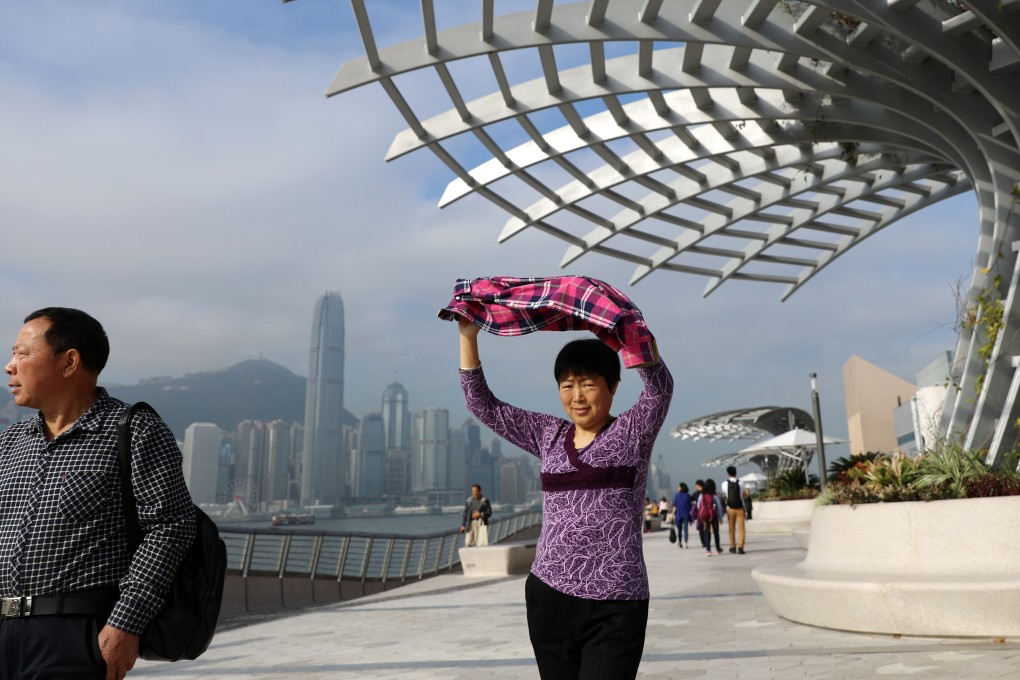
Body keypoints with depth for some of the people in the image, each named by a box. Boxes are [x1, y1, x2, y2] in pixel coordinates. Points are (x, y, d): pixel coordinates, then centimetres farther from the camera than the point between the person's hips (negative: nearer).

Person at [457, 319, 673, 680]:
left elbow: (660, 386, -19)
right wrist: (469, 335, 6)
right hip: (549, 596, 4)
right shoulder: (548, 435, 10)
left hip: (614, 606, -4)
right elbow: (483, 405, 13)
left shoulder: (632, 432, -1)